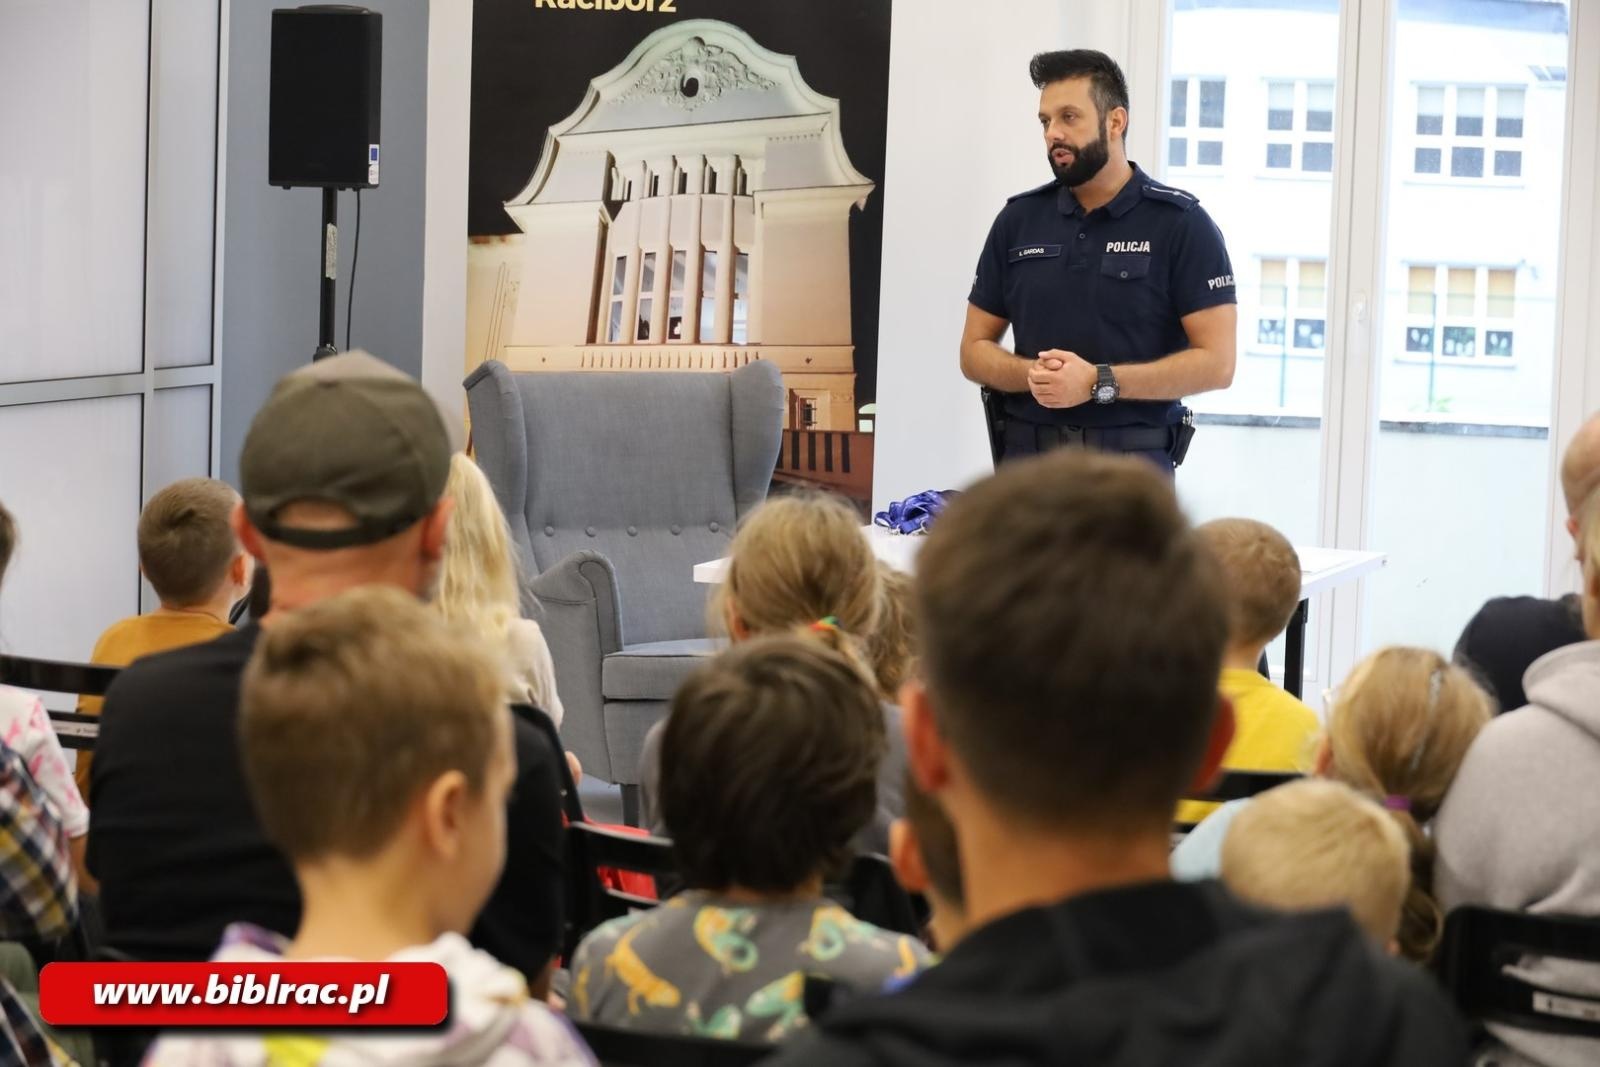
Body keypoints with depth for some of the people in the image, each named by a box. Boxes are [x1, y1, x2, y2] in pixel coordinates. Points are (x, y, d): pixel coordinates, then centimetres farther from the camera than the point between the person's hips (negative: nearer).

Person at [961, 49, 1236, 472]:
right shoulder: (1018, 220, 11)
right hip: (1027, 457, 3)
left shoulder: (1180, 224, -1)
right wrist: (1033, 374, -8)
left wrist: (1097, 382, -16)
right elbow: (975, 350, 14)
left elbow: (1215, 362, -7)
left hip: (1134, 461, -3)